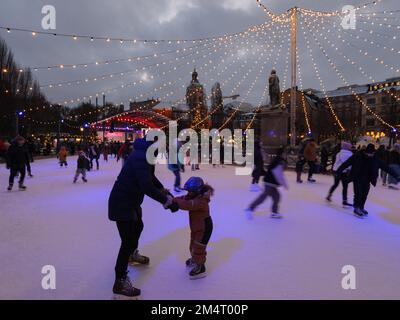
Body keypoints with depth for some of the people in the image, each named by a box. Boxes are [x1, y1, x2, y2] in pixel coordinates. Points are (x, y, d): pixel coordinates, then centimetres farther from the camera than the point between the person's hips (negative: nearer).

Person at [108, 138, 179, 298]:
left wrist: (165, 191, 13)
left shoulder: (145, 154, 6)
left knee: (138, 226, 31)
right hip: (121, 203, -11)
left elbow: (150, 178, 21)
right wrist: (167, 201, -26)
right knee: (128, 241, -7)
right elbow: (147, 186, -35)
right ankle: (120, 283, 6)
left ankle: (132, 254, 57)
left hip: (130, 201, 11)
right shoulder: (141, 156, -27)